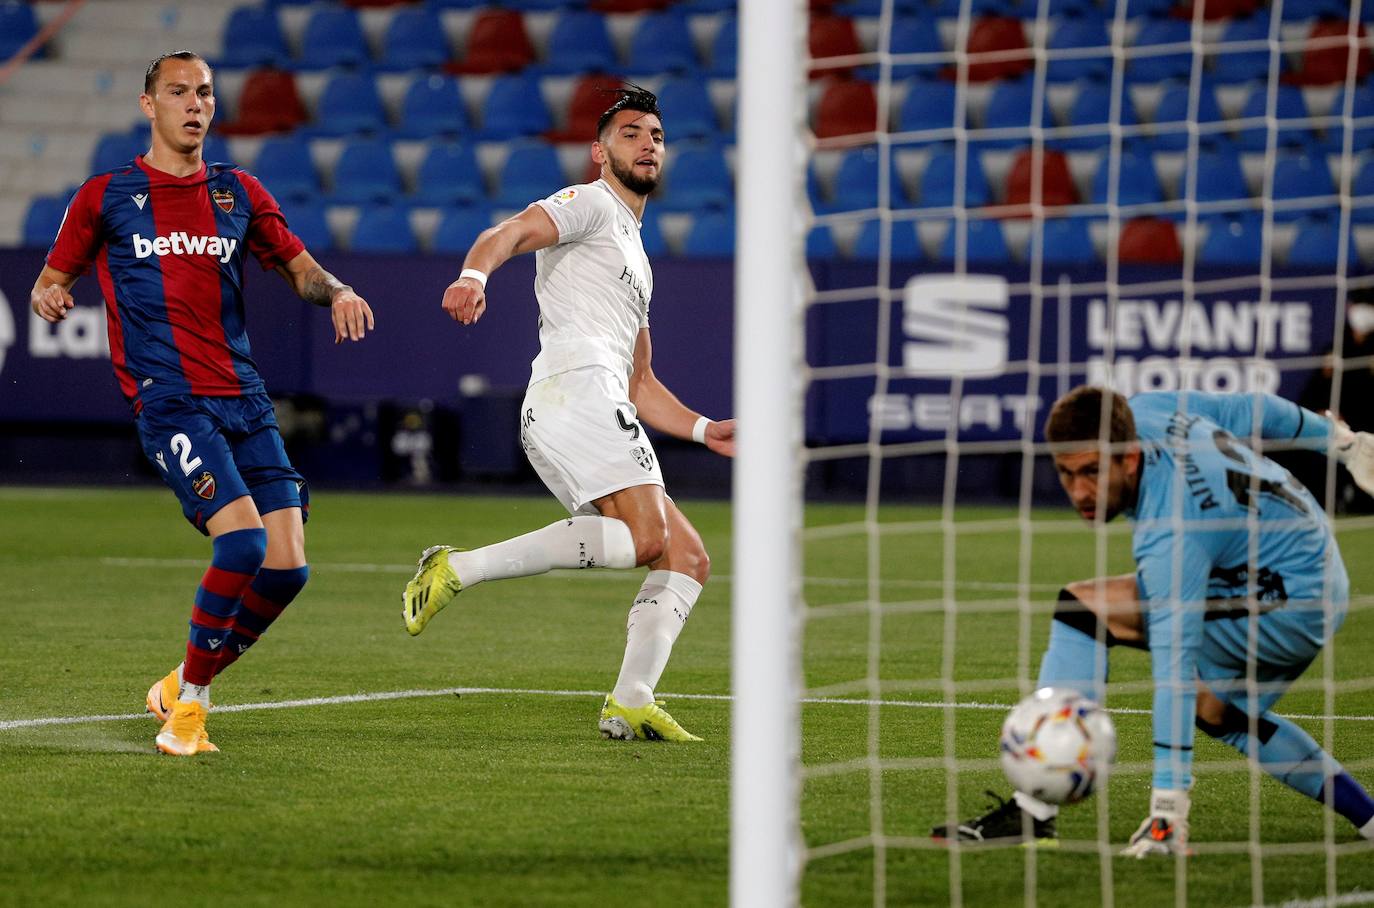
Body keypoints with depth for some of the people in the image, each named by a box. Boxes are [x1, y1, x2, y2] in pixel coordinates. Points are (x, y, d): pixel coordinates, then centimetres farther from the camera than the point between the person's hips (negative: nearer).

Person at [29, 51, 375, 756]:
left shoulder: (237, 192, 17)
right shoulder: (106, 196, 8)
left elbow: (300, 269, 21)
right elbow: (52, 279, 14)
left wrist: (337, 292, -2)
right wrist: (46, 298, -10)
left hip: (244, 397, 5)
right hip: (168, 400, -5)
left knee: (286, 566, -7)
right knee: (243, 539, -23)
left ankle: (184, 683, 15)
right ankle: (188, 704, -7)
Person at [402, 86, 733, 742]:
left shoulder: (636, 260, 35)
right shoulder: (590, 205, 8)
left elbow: (640, 385, 37)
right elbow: (510, 232, -13)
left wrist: (706, 430, 24)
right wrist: (475, 274, -35)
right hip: (574, 388, -9)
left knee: (687, 559, 2)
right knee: (645, 537, -25)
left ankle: (629, 705, -10)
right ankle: (459, 569, -24)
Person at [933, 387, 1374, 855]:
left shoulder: (1170, 535, -31)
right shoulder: (1141, 412, -7)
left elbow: (1175, 674, -34)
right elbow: (1253, 409, 10)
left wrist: (1168, 808, -36)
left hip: (1284, 601, -10)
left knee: (1081, 609, -19)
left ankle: (1030, 814, -21)